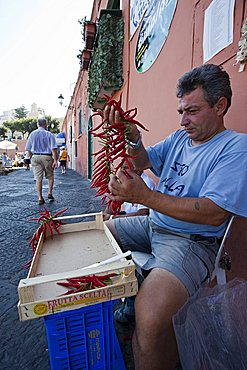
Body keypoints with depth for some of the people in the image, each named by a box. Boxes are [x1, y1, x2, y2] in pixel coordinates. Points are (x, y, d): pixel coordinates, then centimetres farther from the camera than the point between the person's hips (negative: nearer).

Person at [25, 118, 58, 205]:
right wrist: (55, 160, -10)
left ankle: (40, 198, 5)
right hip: (47, 157, -2)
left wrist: (32, 158, 19)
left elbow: (28, 149, 9)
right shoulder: (49, 134, -2)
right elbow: (54, 149, -10)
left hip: (35, 157, 3)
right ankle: (50, 193, 12)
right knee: (50, 176, 15)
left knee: (38, 178, 3)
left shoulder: (32, 134, 8)